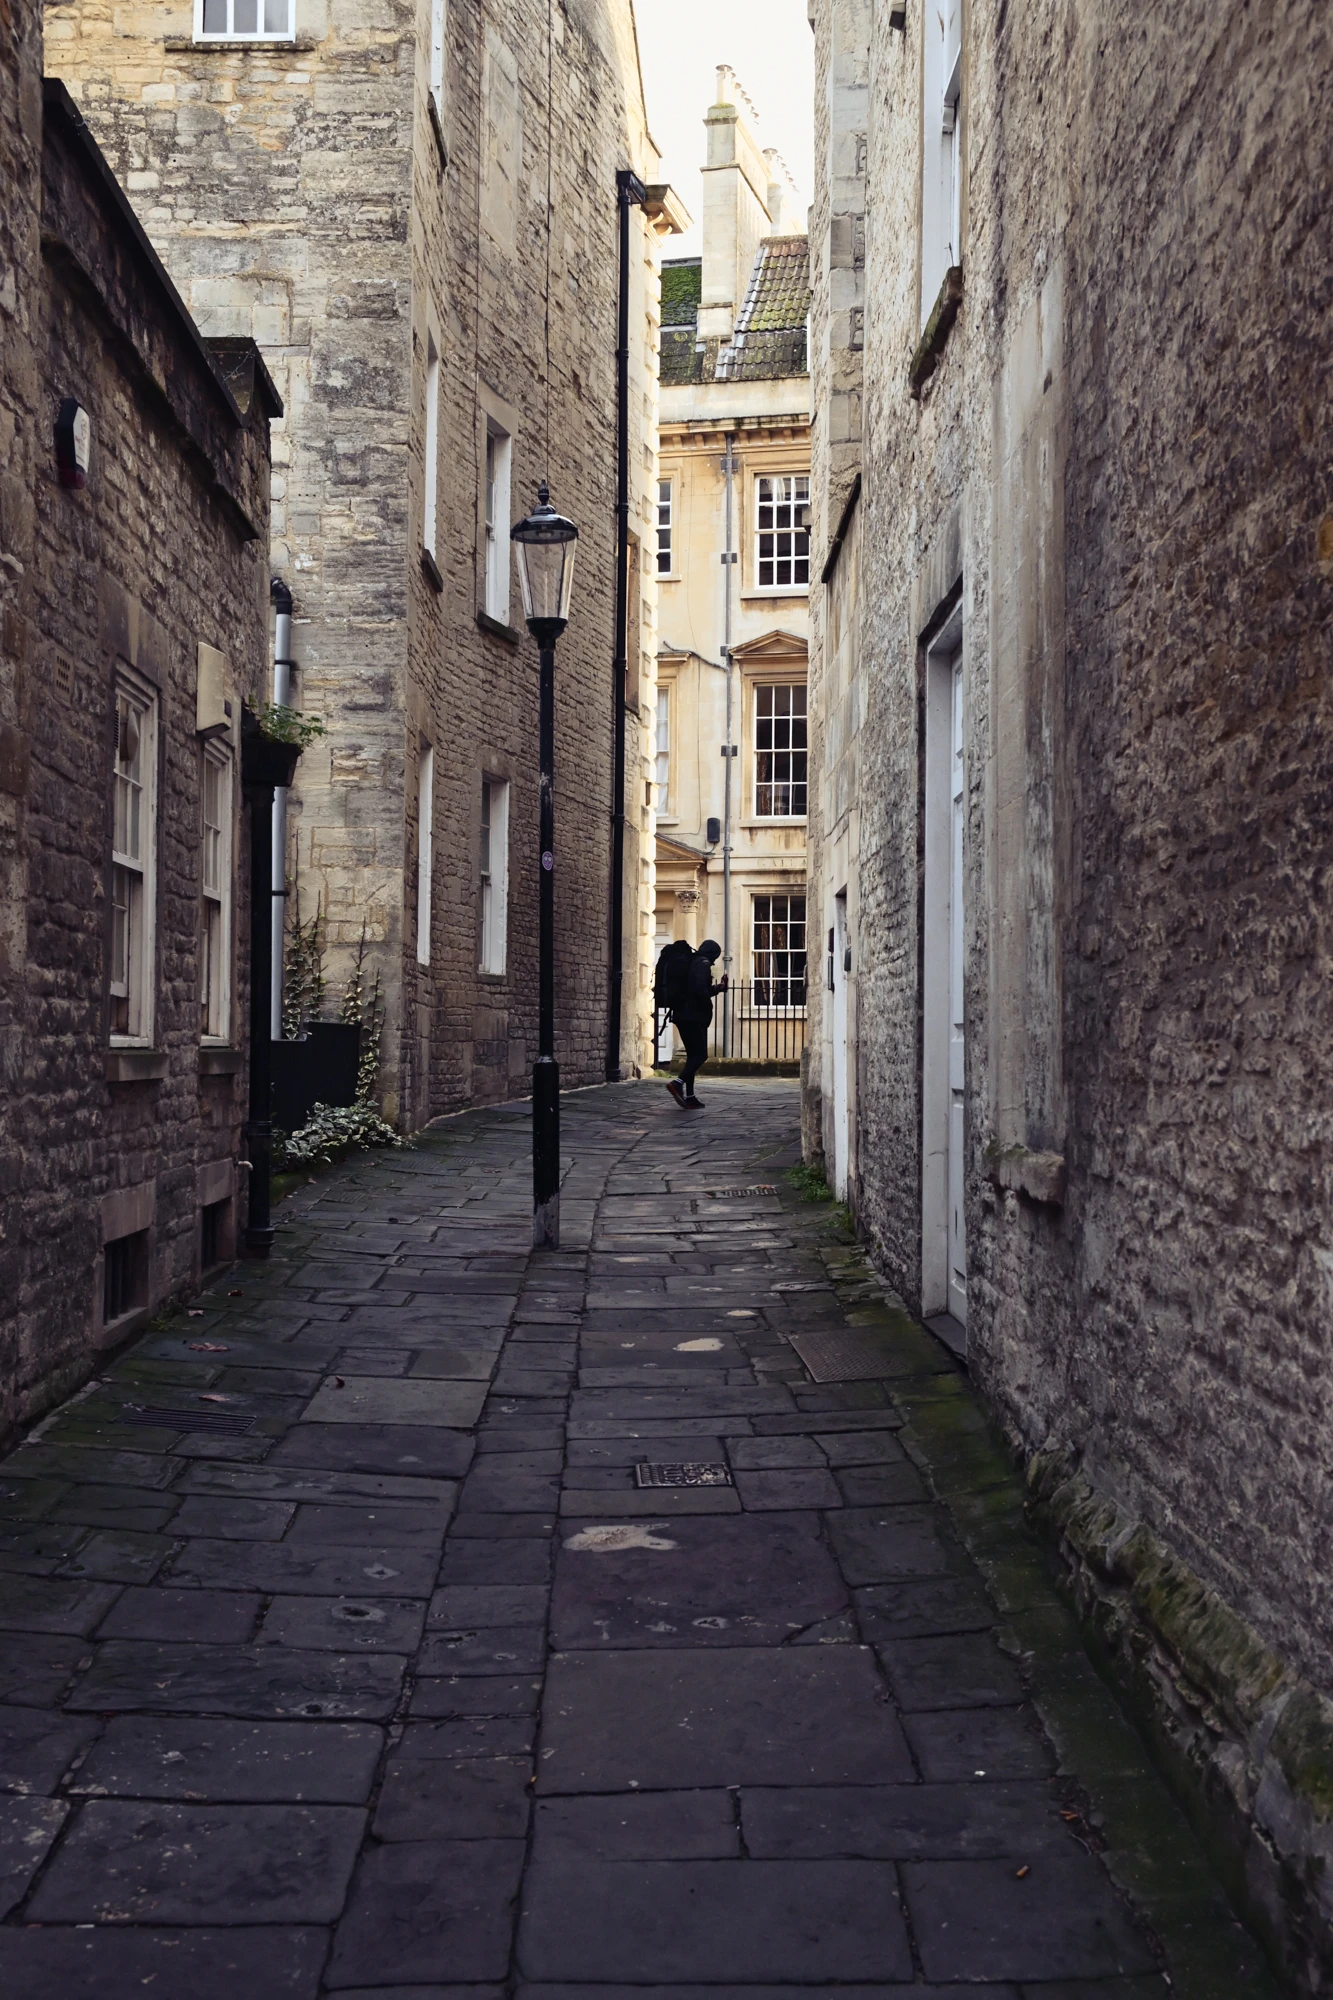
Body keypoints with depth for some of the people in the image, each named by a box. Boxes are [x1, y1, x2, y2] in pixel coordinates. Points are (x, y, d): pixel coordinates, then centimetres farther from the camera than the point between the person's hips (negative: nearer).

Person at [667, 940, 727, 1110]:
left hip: (682, 1015, 9)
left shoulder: (691, 962, 20)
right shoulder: (703, 964, -8)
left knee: (693, 1054, 10)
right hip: (695, 1017, -9)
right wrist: (709, 1007, -7)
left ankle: (689, 1097, 6)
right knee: (701, 1054, -8)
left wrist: (717, 987, 25)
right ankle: (678, 1083, -25)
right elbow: (700, 989, -22)